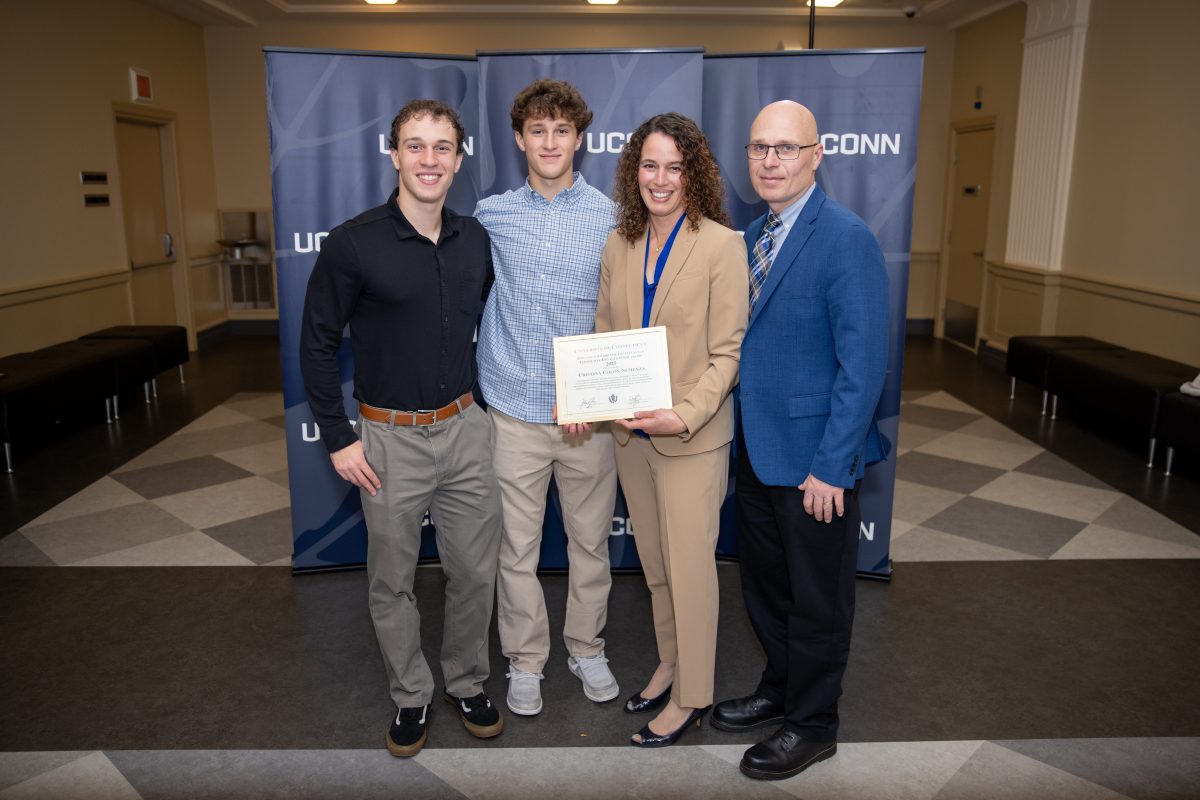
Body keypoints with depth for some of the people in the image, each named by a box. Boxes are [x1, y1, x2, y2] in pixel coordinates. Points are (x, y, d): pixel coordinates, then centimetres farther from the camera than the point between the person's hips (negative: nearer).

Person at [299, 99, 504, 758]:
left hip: (465, 428, 4)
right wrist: (338, 438, -7)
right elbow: (317, 344, -5)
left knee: (474, 570, 12)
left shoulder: (475, 240, 2)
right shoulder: (353, 244, -11)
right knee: (392, 581, 11)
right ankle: (410, 696, 32)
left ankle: (467, 684, 34)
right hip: (391, 437, -3)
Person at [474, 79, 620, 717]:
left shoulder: (609, 218, -1)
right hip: (514, 408, 0)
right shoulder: (491, 215, 3)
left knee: (590, 541, 13)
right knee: (517, 547, 9)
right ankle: (525, 659, 28)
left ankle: (586, 647, 34)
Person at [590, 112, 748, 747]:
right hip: (629, 432, 6)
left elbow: (727, 351, -13)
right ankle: (668, 664, 40)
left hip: (692, 436, -5)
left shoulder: (721, 245, -12)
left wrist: (683, 415, -24)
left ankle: (691, 696, 24)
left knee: (689, 566, 6)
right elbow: (603, 334, 9)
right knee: (653, 561, 19)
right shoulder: (618, 246, 5)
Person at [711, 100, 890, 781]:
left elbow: (864, 364, -20)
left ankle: (812, 725, 32)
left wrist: (831, 466, -20)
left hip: (815, 461, -7)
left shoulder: (846, 238, -17)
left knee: (817, 599, 11)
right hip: (757, 450, 8)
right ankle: (780, 690, 45)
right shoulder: (755, 235, 8)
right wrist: (742, 438, 9)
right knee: (766, 587, 22)